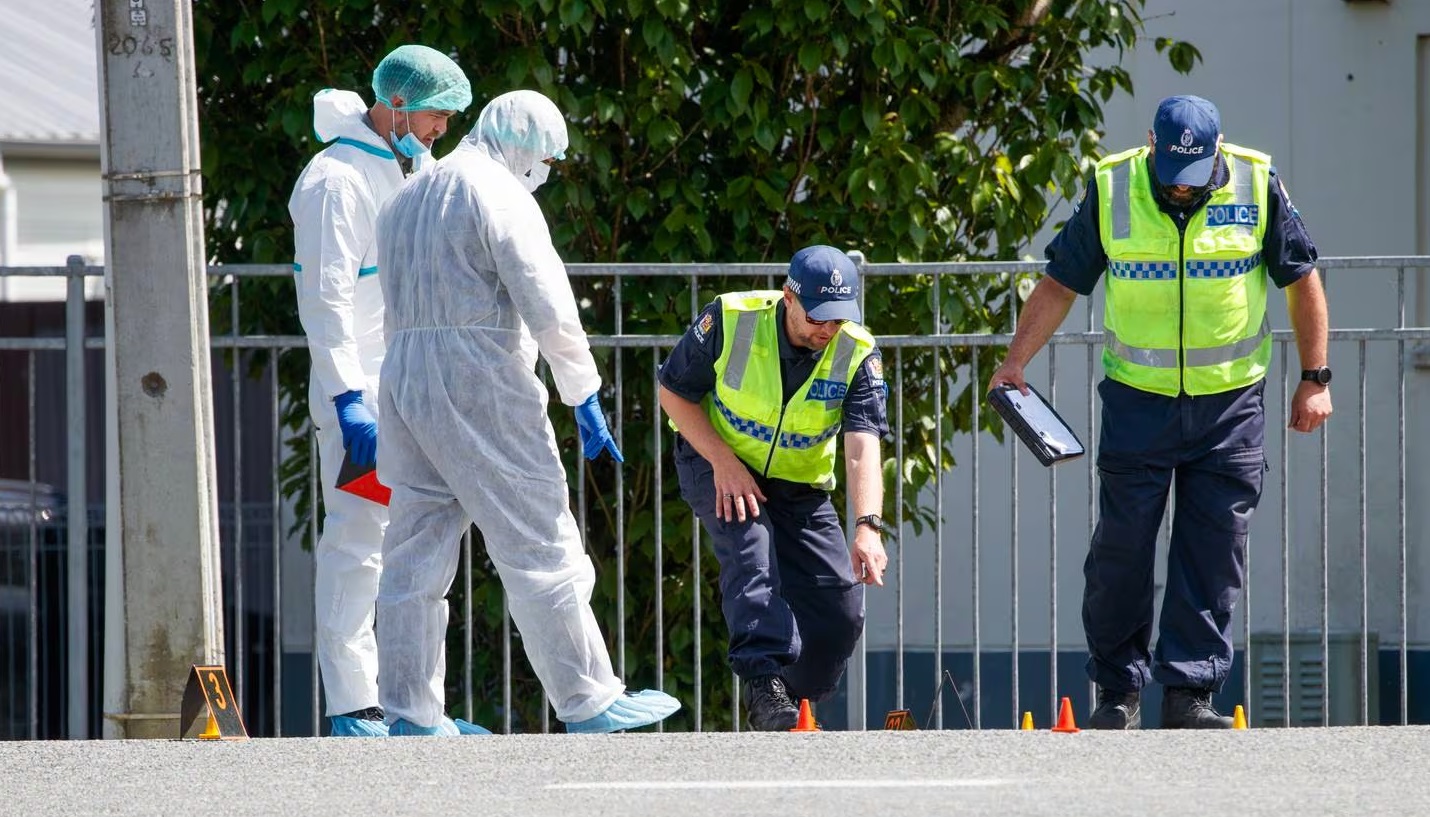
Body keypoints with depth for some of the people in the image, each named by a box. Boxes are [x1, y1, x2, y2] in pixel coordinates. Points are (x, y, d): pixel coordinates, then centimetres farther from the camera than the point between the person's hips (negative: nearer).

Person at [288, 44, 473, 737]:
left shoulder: (395, 174, 19)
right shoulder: (337, 180, -12)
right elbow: (325, 301, -18)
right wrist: (349, 399, -24)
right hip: (358, 399, -10)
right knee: (357, 546, -9)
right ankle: (352, 709, -9)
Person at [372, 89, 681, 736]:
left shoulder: (405, 199, 21)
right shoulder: (499, 193, -6)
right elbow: (548, 304, -13)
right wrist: (584, 397, -6)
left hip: (404, 377, 8)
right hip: (481, 384, -8)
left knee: (416, 554, 7)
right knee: (541, 549, -3)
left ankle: (410, 715, 4)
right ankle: (589, 702, -1)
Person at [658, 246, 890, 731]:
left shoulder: (857, 354, -19)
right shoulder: (730, 321, -23)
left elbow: (863, 449, -29)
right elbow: (673, 391, -11)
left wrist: (868, 528, -44)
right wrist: (723, 462, -23)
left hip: (799, 486, 3)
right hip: (715, 463, -3)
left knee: (841, 610, -6)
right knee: (750, 546, -34)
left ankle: (793, 708, 15)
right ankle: (763, 676, -46)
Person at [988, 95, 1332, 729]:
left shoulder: (1257, 185, -5)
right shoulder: (1111, 189, -5)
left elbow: (1301, 280, 5)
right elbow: (1062, 283, 4)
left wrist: (1315, 379, 3)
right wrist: (1015, 363, -4)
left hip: (1230, 405, 0)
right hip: (1138, 401, 0)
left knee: (1213, 556, -1)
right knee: (1121, 551, 1)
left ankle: (1189, 694, 3)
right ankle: (1118, 690, 13)